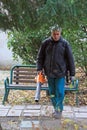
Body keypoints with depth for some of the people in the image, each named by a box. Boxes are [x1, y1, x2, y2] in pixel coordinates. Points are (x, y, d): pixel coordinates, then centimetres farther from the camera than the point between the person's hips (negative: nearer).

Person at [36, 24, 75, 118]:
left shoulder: (65, 43, -3)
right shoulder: (45, 43, 1)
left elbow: (70, 59, -1)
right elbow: (40, 57, 8)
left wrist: (72, 73, -1)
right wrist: (39, 68, -2)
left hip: (60, 73, -2)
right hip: (49, 73, 2)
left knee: (60, 92, -1)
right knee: (52, 93, 12)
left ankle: (59, 110, 12)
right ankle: (56, 108, 28)